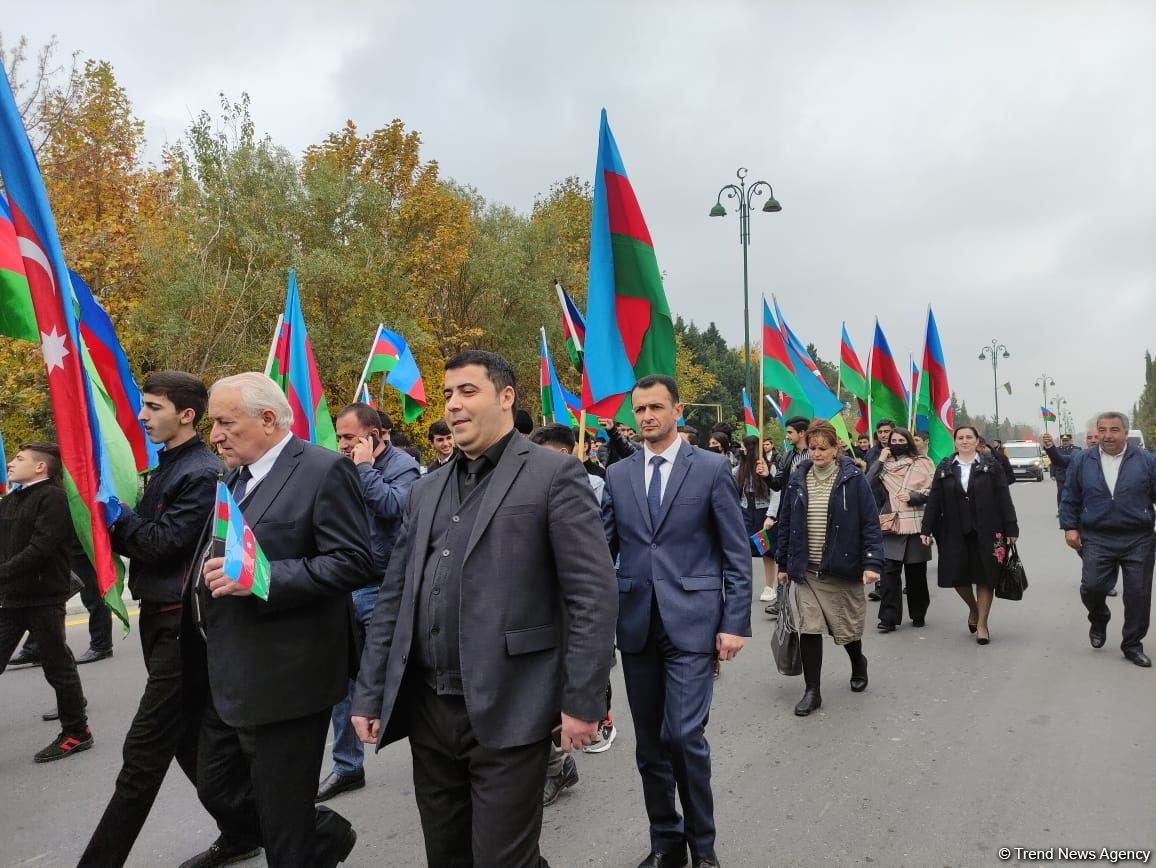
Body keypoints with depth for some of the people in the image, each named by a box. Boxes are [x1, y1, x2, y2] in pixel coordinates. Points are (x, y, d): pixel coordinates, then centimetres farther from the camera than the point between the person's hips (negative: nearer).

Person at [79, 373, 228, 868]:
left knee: (145, 752, -3)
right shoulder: (165, 467, 13)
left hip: (182, 623, -10)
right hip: (159, 618, 10)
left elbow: (162, 543, -21)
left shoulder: (203, 473, -15)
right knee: (189, 739, 17)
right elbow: (140, 540, 12)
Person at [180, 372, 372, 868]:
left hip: (281, 679, -9)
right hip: (222, 678, 9)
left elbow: (353, 562, -22)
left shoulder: (324, 470, -14)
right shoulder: (237, 477, 13)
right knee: (217, 791, 21)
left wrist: (258, 578, -26)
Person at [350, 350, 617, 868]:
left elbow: (593, 596, -11)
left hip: (506, 714, -6)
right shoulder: (427, 491, 13)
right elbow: (394, 598, 13)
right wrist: (369, 693, 10)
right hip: (426, 710, 6)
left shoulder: (554, 475, -7)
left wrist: (583, 703, -14)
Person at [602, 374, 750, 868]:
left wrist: (735, 623, -7)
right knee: (649, 744, 12)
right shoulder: (618, 475, 8)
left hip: (691, 622, -4)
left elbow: (737, 554, -1)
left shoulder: (711, 469, -1)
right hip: (636, 624, 4)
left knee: (684, 735, -10)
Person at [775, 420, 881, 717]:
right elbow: (785, 523, 8)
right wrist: (784, 564, 9)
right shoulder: (798, 480, 3)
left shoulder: (852, 478, -6)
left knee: (847, 628, 12)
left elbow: (870, 523, -8)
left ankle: (858, 664, 44)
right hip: (806, 570, 2)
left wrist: (872, 563, -16)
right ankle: (812, 690, 10)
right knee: (809, 629, -1)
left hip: (842, 569, -2)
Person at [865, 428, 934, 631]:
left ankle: (918, 614, 25)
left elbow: (933, 491, 0)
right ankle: (889, 617, -3)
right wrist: (879, 461, -4)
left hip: (915, 525, -1)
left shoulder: (922, 463, 5)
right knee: (889, 571, -7)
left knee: (916, 572, 7)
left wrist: (912, 496, -14)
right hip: (891, 526, 1)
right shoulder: (885, 464, 11)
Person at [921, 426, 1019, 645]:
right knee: (958, 576, 4)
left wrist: (1010, 528, -6)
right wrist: (926, 529, 0)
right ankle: (973, 608, 33)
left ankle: (982, 623, 17)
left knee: (985, 576, 4)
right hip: (955, 533, 2)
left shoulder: (991, 466, 2)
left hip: (985, 532, -2)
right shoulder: (944, 468, 6)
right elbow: (934, 501, 4)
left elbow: (1004, 499, -1)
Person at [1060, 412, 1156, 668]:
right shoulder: (1082, 461, 3)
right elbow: (1070, 498, 7)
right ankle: (1099, 620, 23)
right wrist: (1070, 527, 1)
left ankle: (1132, 644, 22)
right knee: (1092, 587, -10)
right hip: (1097, 539, 0)